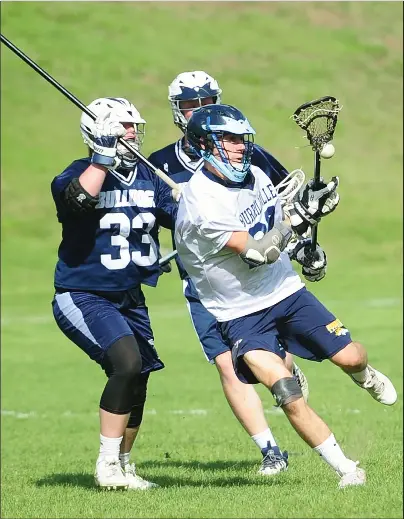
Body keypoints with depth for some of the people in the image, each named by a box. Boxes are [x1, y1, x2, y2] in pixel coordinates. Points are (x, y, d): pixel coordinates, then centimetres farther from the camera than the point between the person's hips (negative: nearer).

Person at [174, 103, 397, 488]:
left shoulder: (254, 175, -1)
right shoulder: (201, 204, -25)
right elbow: (259, 252, -27)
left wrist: (300, 246, 4)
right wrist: (299, 215, -29)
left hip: (286, 291, 6)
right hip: (243, 315, -6)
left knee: (350, 357, 0)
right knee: (289, 398, -18)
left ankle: (365, 376, 39)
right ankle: (346, 470, -4)